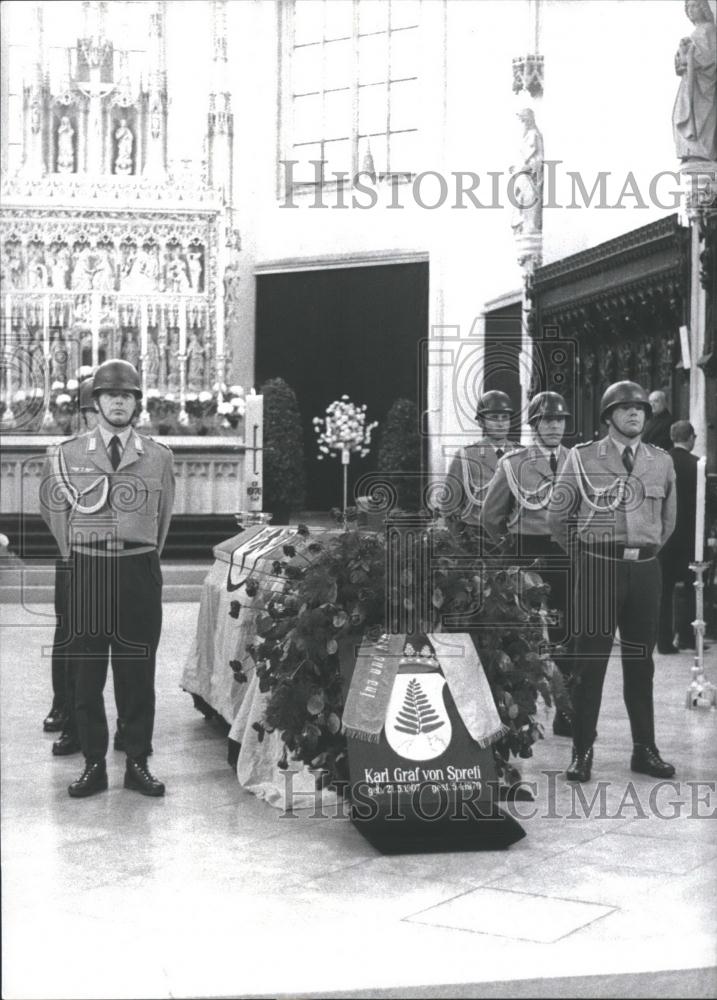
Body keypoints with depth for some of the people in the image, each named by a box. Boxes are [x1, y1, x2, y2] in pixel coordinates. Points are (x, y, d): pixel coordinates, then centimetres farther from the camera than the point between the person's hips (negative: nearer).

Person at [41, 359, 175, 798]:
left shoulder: (158, 456, 4)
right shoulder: (67, 456, 3)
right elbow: (54, 511, 14)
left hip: (140, 572, 0)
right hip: (86, 573, 0)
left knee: (139, 673, 4)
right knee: (86, 674, 2)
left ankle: (138, 763, 12)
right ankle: (94, 765, 10)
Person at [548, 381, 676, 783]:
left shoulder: (662, 462, 9)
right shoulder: (583, 458, -1)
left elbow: (668, 518, 22)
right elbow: (557, 516, 4)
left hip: (645, 568, 3)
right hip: (598, 567, -3)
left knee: (641, 662, 8)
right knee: (590, 661, -2)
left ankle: (645, 750, 16)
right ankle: (583, 752, 2)